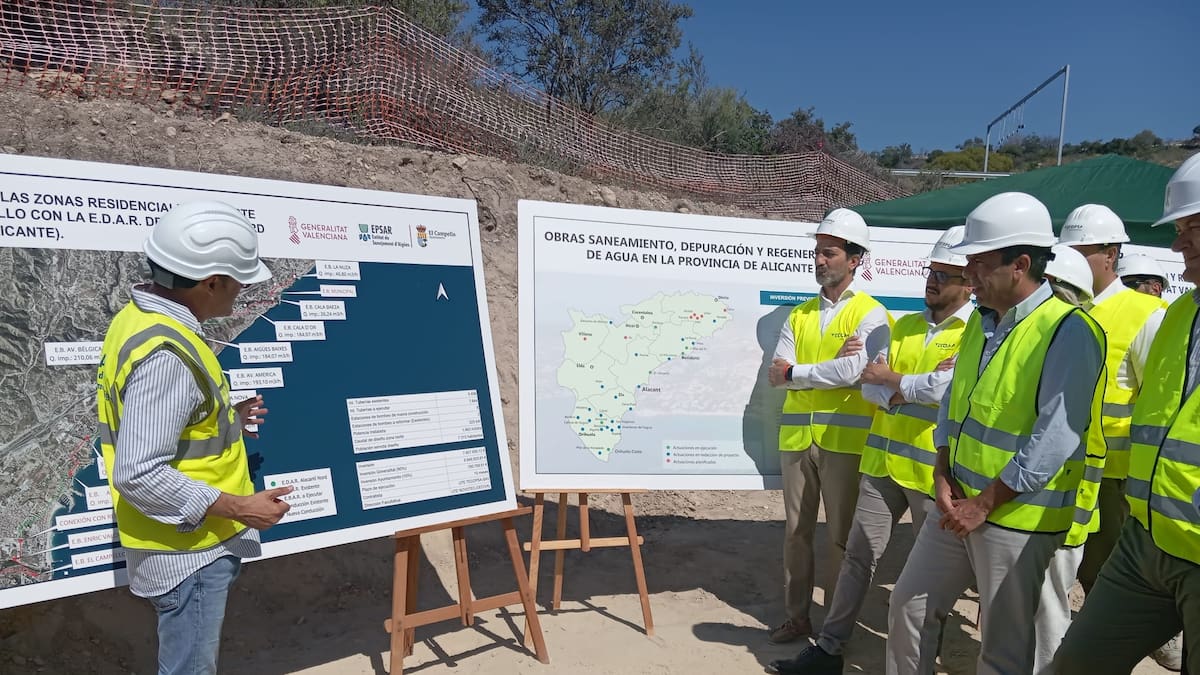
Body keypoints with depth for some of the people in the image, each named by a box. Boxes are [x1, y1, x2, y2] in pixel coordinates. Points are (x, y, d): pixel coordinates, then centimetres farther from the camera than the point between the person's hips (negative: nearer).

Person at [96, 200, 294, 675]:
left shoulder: (141, 318, 3)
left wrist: (225, 419, 12)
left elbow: (148, 419, 13)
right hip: (188, 550, -9)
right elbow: (139, 475, -29)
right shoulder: (165, 354, -28)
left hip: (189, 542, 9)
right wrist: (239, 508, -22)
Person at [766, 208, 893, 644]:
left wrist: (795, 371, -11)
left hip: (844, 439, -4)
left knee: (842, 536, 9)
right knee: (796, 531, 12)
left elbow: (854, 372, -19)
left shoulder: (870, 314, -2)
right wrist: (830, 371, -12)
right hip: (796, 437, 4)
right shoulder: (799, 315, 11)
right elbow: (776, 375, 1)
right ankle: (797, 617, 26)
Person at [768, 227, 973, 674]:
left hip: (933, 468, -5)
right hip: (883, 460, 5)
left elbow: (947, 388, -21)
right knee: (858, 557, 9)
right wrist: (912, 390, -15)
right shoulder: (902, 326, 10)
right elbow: (869, 387, 3)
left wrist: (891, 380, -8)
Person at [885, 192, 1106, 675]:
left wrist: (984, 504, -16)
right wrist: (943, 476, 1)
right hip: (957, 505, 7)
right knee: (908, 606, 15)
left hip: (1017, 518, -7)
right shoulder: (981, 321, 9)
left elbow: (1055, 439, -21)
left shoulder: (1069, 332, -16)